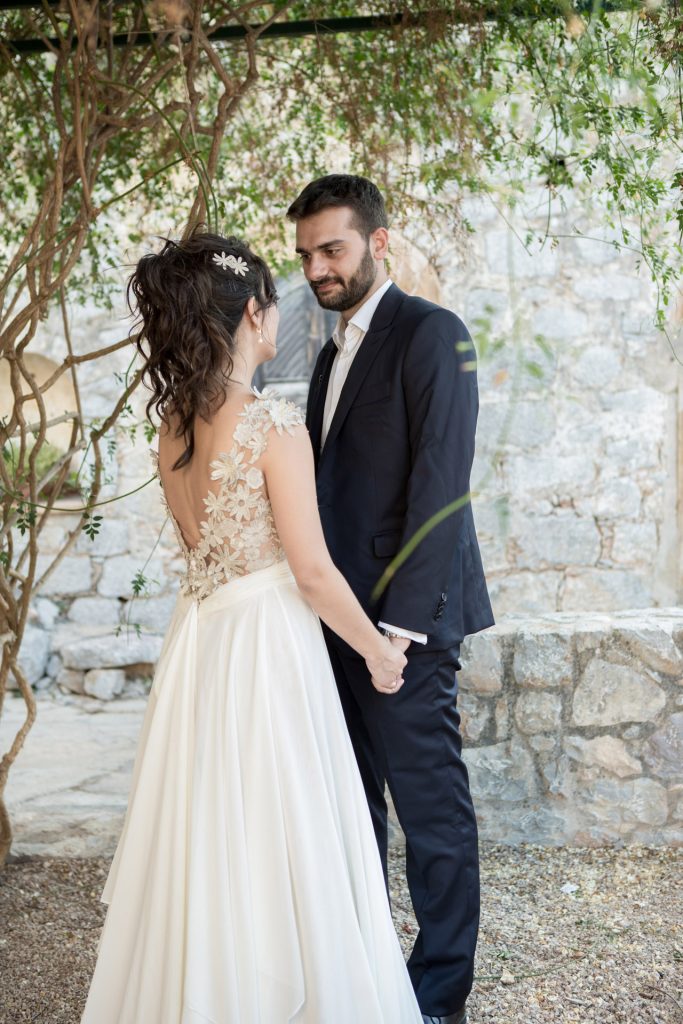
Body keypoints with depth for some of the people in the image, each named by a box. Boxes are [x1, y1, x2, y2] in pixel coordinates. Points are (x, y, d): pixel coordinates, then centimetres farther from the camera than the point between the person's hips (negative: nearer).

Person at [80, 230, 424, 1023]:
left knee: (204, 831, 18)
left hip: (197, 640, 7)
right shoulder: (273, 424, -19)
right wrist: (379, 653, -4)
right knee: (276, 840, 6)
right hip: (267, 646, -7)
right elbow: (313, 571, -17)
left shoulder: (174, 422, 3)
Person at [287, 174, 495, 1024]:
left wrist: (401, 617, -20)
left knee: (431, 807, 1)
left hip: (403, 614, -8)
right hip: (340, 616, 8)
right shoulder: (333, 354, 18)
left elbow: (441, 484, -16)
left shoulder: (429, 333, -8)